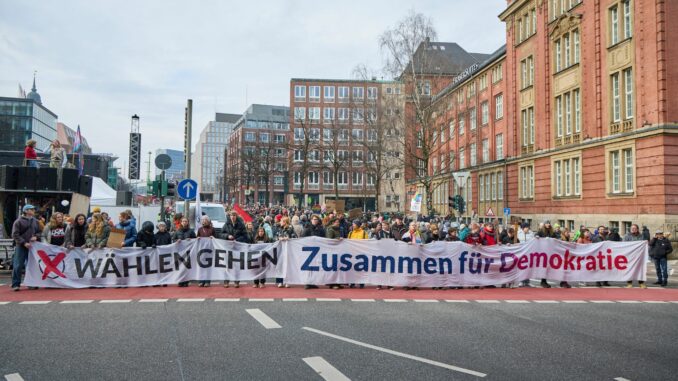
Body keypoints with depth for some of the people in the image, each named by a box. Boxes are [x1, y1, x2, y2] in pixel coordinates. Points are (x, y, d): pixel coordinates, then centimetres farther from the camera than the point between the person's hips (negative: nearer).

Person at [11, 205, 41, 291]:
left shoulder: (35, 221, 13)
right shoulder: (18, 221, -3)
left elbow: (39, 232, 19)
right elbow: (15, 235, -7)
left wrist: (36, 237, -3)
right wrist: (24, 243, -15)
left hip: (32, 246, 5)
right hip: (21, 246, -5)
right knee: (17, 266, -5)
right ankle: (15, 284, 1)